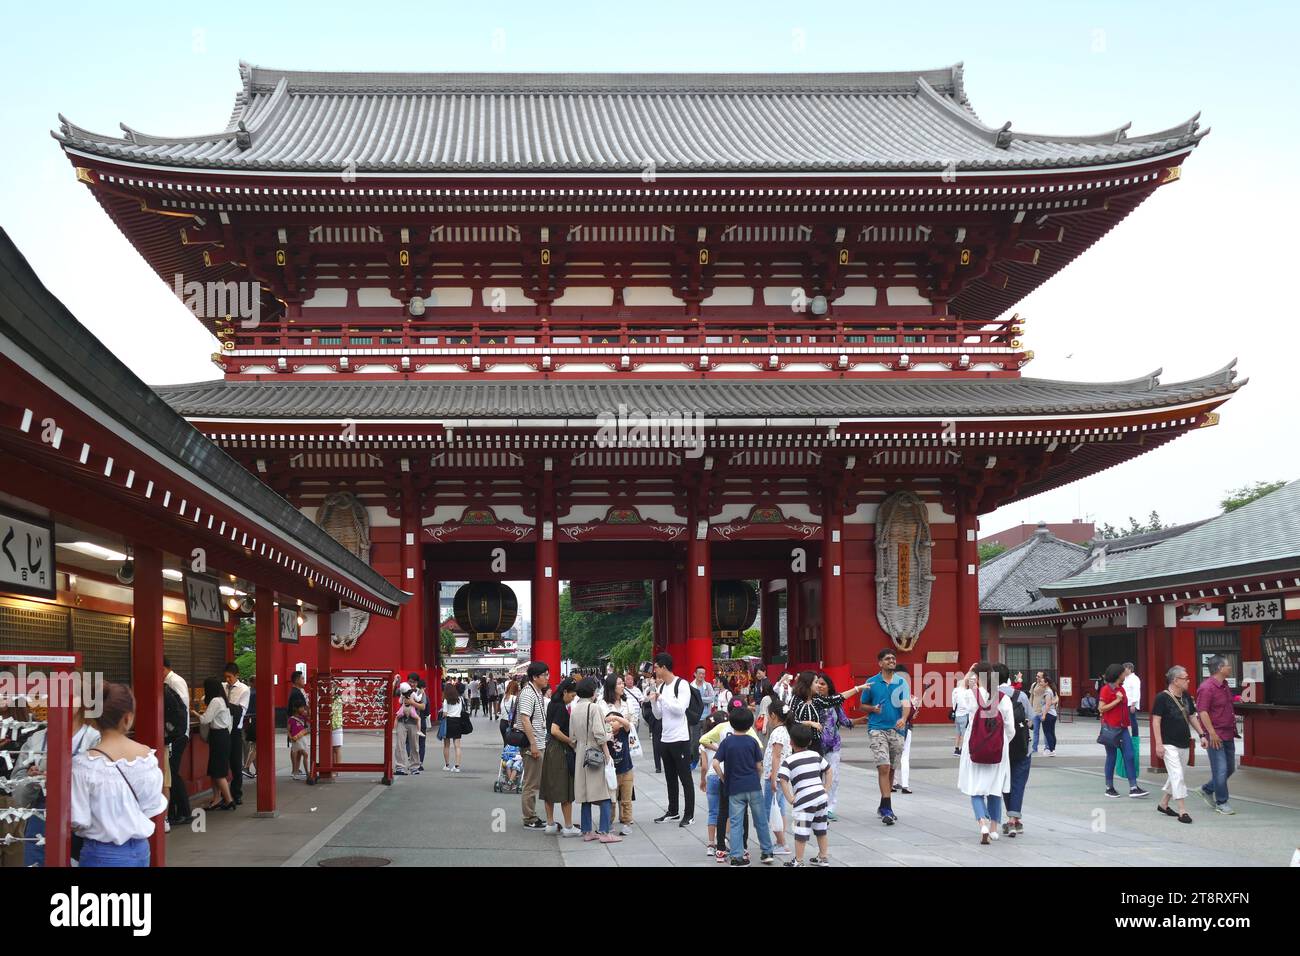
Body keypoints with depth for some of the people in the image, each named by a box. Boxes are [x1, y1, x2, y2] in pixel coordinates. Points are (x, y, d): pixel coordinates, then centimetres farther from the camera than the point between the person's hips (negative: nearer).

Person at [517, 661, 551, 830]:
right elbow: (525, 720, -21)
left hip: (538, 744, 10)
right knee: (531, 784, -4)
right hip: (532, 745, -10)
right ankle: (529, 820, 1)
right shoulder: (528, 693, -15)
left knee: (534, 783, 15)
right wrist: (533, 744, -23)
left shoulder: (538, 693, 16)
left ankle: (532, 817, 23)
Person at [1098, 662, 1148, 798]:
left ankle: (1133, 788, -3)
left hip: (1122, 728, 7)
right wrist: (1117, 700, -17)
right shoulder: (1106, 689, -9)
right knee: (1111, 757, 2)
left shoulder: (1121, 689, 13)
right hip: (1110, 728, -7)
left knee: (1130, 756, -2)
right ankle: (1109, 788, 13)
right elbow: (1101, 708, -16)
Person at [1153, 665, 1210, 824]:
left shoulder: (1186, 697, 9)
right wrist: (1158, 744, -19)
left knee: (1177, 776, 14)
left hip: (1184, 744, 8)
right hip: (1169, 744, -8)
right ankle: (1182, 811, -9)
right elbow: (1156, 721, -14)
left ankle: (1163, 804, 29)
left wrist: (1201, 735, 12)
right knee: (1177, 776, -11)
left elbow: (1192, 717, 19)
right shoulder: (1162, 697, -13)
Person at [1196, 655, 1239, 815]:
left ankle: (1207, 789, 31)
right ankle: (1221, 803, 6)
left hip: (1228, 735, 9)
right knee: (1221, 769, -4)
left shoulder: (1224, 686, 13)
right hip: (1215, 736, -9)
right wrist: (1212, 733, -23)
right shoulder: (1207, 687, -16)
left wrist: (1233, 730, 23)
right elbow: (1202, 712, -21)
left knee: (1230, 768, 15)